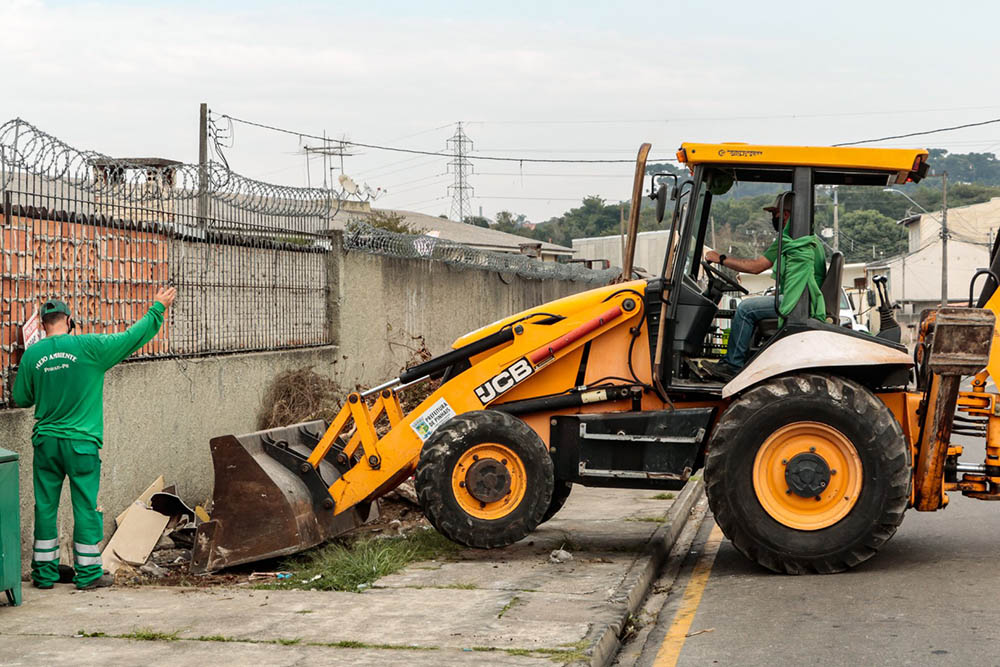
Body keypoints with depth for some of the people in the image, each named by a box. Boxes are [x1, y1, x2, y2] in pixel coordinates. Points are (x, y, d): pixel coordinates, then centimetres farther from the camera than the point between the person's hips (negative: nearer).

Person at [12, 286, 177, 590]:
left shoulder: (32, 354, 0)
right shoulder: (89, 347, -8)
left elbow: (21, 398, 9)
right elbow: (134, 337, -2)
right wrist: (158, 308, 11)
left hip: (45, 442, 3)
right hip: (81, 443, -3)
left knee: (45, 506, 10)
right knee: (86, 507, 5)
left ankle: (44, 572, 15)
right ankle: (88, 573, 10)